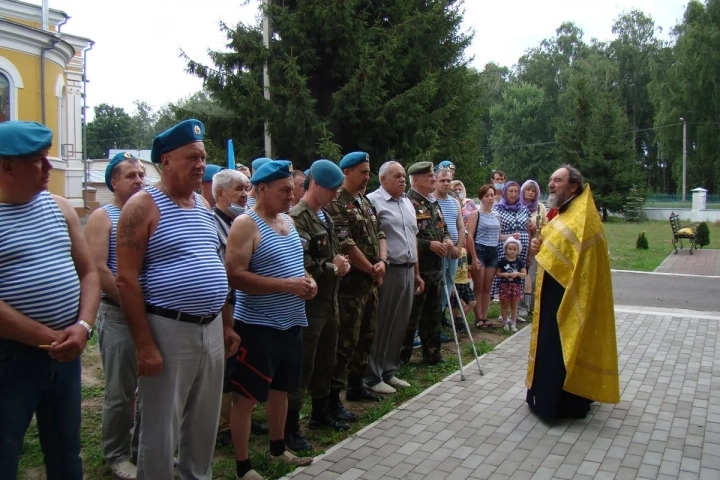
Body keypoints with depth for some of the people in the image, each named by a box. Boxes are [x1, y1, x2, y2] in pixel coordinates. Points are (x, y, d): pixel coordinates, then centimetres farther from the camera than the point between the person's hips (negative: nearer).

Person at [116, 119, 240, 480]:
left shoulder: (203, 205, 12)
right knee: (161, 431, 5)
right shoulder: (143, 206, -10)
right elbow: (126, 280, -14)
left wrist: (225, 324, 16)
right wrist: (144, 344, -18)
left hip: (210, 329, 7)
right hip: (167, 329, -7)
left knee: (204, 423, 18)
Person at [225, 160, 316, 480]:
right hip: (257, 326, -8)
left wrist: (307, 280, 0)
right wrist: (285, 285, -24)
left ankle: (278, 447, 38)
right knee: (247, 395, 3)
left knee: (281, 388, 21)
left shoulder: (287, 220, 11)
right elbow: (235, 276, -22)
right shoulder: (245, 225, -14)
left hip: (290, 322, 8)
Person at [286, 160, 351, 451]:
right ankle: (290, 427, 9)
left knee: (325, 361, 19)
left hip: (329, 300, 9)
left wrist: (341, 263, 0)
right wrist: (332, 268, -13)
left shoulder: (325, 216, 14)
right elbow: (301, 264, -26)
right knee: (302, 365, -2)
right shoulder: (297, 217, -16)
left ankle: (320, 412, 35)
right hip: (308, 303, -9)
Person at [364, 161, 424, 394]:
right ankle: (372, 377, 11)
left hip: (407, 271, 8)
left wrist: (416, 272, 19)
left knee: (399, 324, 13)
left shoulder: (408, 203, 17)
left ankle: (388, 371, 25)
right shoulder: (373, 201, -9)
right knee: (381, 325, 0)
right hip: (387, 271, -8)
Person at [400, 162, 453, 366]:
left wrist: (447, 239, 2)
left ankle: (432, 353, 28)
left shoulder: (434, 203, 15)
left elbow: (443, 228, 24)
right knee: (412, 314, 1)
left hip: (436, 267, 9)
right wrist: (429, 244, -21)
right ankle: (401, 356, 13)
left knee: (434, 312, 16)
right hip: (417, 268, -8)